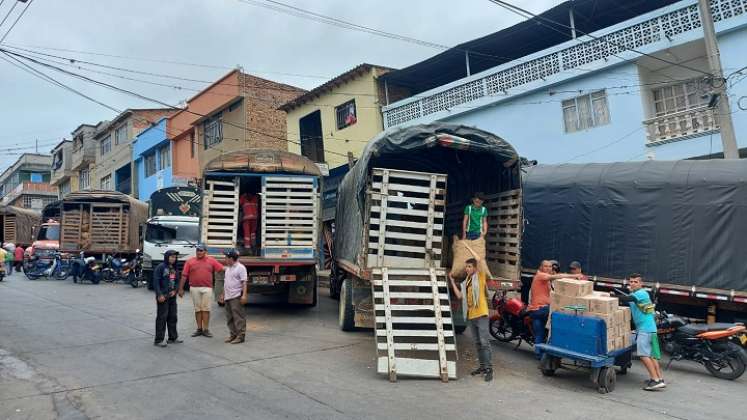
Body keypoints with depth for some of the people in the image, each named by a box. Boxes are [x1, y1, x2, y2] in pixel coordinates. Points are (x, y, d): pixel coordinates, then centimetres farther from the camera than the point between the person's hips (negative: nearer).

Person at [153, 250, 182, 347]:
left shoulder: (174, 268, 12)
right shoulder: (161, 267, -8)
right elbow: (156, 282, -13)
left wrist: (174, 291, 1)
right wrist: (159, 295, -18)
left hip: (172, 296, 7)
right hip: (163, 297, -7)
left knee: (173, 317, 13)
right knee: (162, 317, -4)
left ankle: (173, 337, 23)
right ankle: (159, 340, 2)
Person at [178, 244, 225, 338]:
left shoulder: (211, 261, 6)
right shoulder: (190, 261, 5)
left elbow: (222, 269, 5)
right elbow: (184, 276, 3)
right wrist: (181, 289, 1)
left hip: (207, 288, -1)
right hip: (194, 288, 1)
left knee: (206, 309, 1)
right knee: (197, 309, 8)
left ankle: (206, 329, 6)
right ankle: (199, 329, 16)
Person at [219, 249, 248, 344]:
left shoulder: (240, 268, -9)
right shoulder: (228, 268, 18)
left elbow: (244, 283, -14)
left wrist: (244, 295, -22)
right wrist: (223, 294, 22)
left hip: (236, 297, -9)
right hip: (227, 297, 9)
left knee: (238, 317, -7)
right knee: (229, 318, 12)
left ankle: (240, 335, -3)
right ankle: (233, 335, 21)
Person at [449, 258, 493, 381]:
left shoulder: (480, 276, -3)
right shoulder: (466, 282, 15)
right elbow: (459, 295, 14)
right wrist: (452, 282, 14)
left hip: (481, 314, -7)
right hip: (471, 316, 8)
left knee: (484, 342, -10)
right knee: (477, 343, 14)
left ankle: (489, 369, -7)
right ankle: (482, 366, 24)